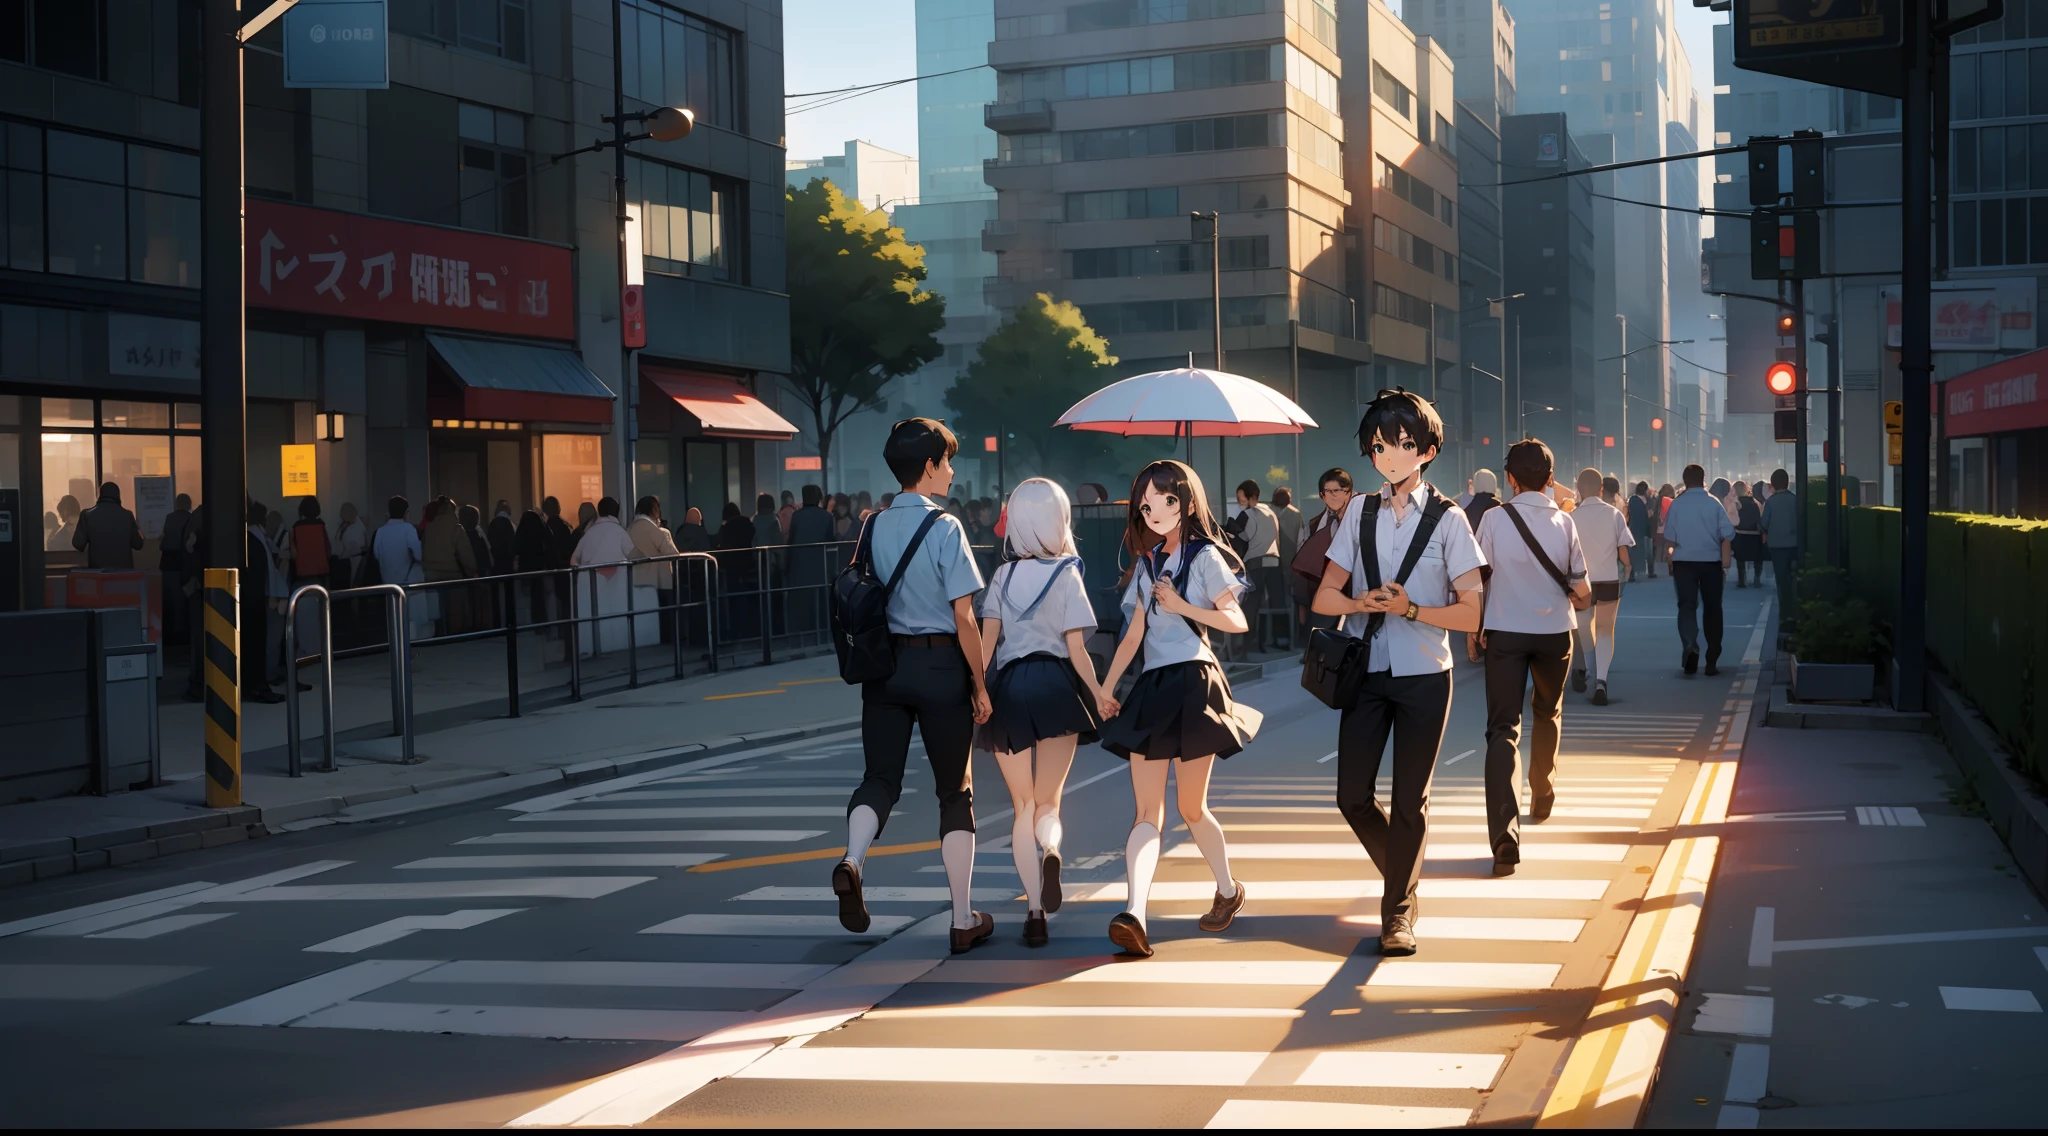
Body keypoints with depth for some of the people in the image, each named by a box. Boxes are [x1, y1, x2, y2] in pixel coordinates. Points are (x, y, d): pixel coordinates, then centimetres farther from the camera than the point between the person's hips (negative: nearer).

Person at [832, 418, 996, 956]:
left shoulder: (873, 528, 4)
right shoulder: (945, 528, -12)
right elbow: (964, 617, -13)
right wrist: (980, 685, -5)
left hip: (884, 663, 4)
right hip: (940, 663, -4)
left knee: (881, 777, 8)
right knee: (955, 790, 8)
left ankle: (852, 861, -24)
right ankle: (964, 921, 15)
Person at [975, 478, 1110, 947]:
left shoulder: (1003, 576, 6)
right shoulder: (1067, 575, -1)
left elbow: (986, 641, -1)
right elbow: (1077, 651, -4)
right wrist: (1098, 693, 9)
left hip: (1008, 690, 2)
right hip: (1055, 687, -1)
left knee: (1022, 807, 12)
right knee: (1047, 803, 8)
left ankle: (1034, 909, 1)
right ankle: (1050, 851, -27)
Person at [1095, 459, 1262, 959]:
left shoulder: (1205, 556, 0)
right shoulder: (1146, 562, 17)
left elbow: (1237, 621, -5)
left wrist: (1182, 606, -11)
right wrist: (1105, 689, 15)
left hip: (1193, 683, -6)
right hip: (1152, 687, 6)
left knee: (1191, 807, 3)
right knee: (1148, 812, -7)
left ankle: (1228, 890, 27)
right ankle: (1134, 914, -21)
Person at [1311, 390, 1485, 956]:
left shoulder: (1446, 519, -6)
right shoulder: (1360, 512, 4)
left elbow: (1470, 614, -7)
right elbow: (1325, 597, 5)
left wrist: (1409, 608, -20)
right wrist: (1361, 603, -15)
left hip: (1423, 677, -3)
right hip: (1366, 673, 3)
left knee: (1409, 801, 4)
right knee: (1352, 796, 3)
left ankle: (1399, 910, 22)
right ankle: (1404, 873, 30)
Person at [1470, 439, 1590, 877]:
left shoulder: (1494, 519, -6)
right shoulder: (1563, 522, -2)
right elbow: (1582, 590, -1)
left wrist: (1472, 630, 7)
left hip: (1504, 632, -2)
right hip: (1554, 630, 2)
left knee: (1504, 729, -6)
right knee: (1548, 715, 27)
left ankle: (1505, 835, -22)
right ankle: (1543, 798, 46)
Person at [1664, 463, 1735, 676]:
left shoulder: (1676, 504, -4)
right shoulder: (1714, 503, -3)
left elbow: (1669, 538, -1)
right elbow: (1727, 536, -4)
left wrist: (1670, 555, 16)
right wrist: (1724, 565, 3)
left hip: (1684, 562, 0)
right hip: (1711, 562, 1)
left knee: (1687, 605, 2)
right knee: (1712, 608, 10)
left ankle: (1689, 644, -27)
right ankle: (1712, 662, 13)